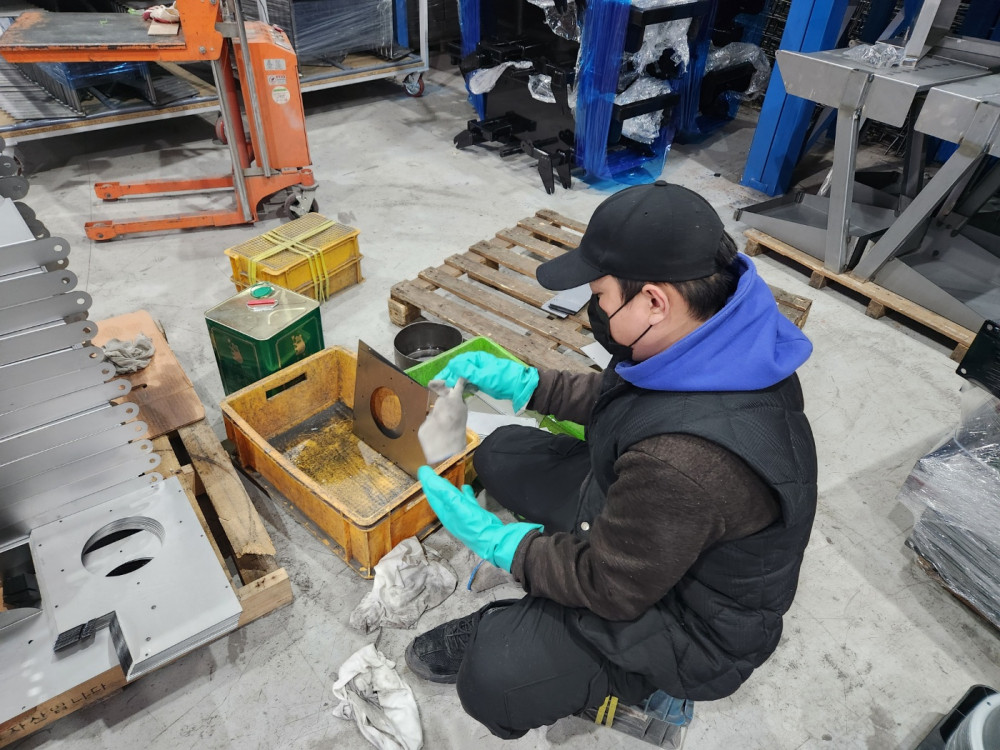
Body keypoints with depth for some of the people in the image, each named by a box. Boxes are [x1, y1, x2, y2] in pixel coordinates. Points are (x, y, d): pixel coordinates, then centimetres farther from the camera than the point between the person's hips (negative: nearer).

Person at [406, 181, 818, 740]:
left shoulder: (687, 463, -42)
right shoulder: (721, 335, -15)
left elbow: (611, 587, -24)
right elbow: (619, 396, 6)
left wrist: (493, 538, -13)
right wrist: (524, 383, 0)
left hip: (695, 621, -8)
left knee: (491, 682, -26)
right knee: (503, 454, 7)